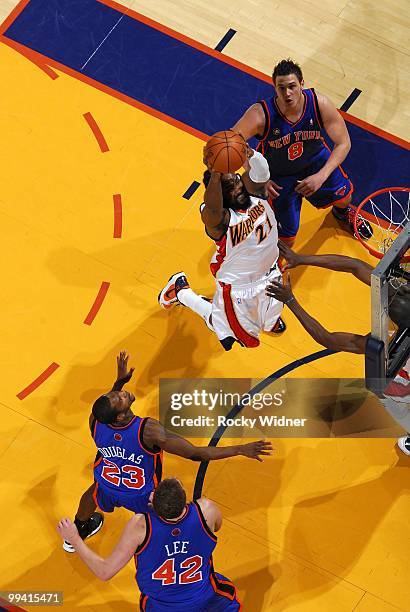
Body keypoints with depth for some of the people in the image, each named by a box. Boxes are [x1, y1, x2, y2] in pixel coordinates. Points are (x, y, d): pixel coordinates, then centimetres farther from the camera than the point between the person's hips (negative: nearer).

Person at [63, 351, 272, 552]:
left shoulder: (95, 421, -30)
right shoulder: (148, 430, -43)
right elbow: (195, 453, -41)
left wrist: (119, 382, -3)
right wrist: (241, 449, -39)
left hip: (107, 486, 4)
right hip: (141, 494, -4)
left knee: (96, 491, 39)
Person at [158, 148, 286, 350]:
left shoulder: (255, 192, -20)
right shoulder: (218, 218, -34)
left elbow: (258, 170, -43)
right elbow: (212, 209, -60)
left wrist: (247, 152, -63)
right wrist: (215, 174, -72)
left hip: (269, 274, 6)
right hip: (238, 289, -6)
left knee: (275, 326, 26)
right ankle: (181, 291, 29)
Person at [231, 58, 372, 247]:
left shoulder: (320, 103, -29)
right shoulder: (260, 114, -37)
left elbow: (343, 143, -20)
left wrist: (321, 176, -33)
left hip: (314, 157, 3)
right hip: (278, 174, -3)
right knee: (286, 240, 0)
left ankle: (342, 212, 53)